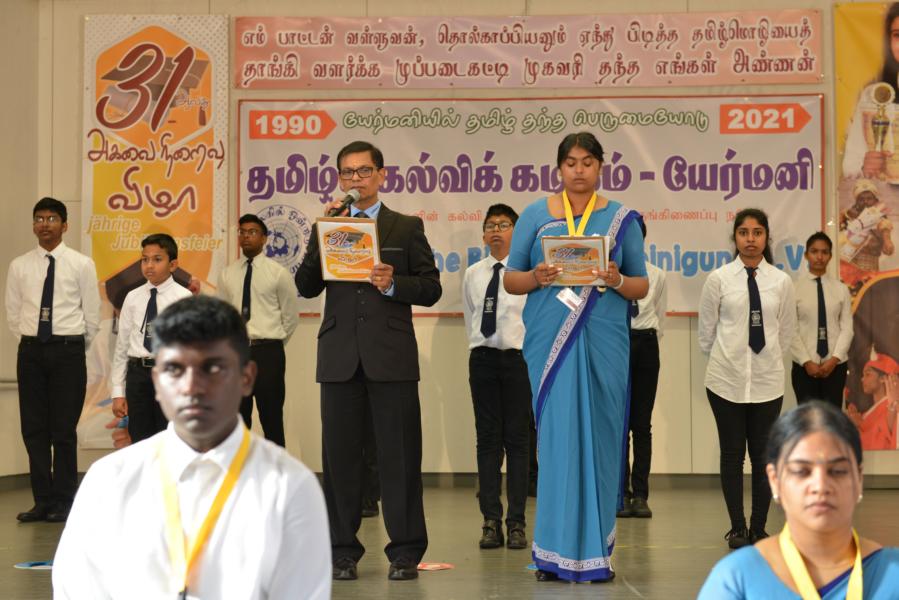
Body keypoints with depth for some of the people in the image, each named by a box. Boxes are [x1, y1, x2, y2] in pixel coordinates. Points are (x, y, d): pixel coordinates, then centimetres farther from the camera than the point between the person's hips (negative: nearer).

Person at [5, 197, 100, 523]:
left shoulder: (81, 265, -2)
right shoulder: (19, 266, 5)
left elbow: (92, 315, 2)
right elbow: (13, 313, 13)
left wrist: (74, 348, 7)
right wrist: (29, 344, 11)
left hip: (68, 351, -3)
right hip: (31, 351, 3)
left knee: (64, 430, 0)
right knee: (33, 429, 4)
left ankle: (63, 503, 9)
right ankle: (43, 501, 13)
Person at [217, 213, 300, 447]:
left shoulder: (278, 273, -2)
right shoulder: (227, 274, 7)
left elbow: (291, 316, 4)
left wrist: (273, 344, 7)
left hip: (267, 352, -3)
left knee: (272, 419, 3)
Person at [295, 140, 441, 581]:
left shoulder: (407, 227, 9)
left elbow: (431, 288, 4)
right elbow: (306, 288, 4)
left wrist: (394, 283, -13)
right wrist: (323, 238, -7)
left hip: (391, 357, -2)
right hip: (340, 357, 2)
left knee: (399, 454, 0)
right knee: (339, 454, 5)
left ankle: (405, 552, 7)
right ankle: (343, 550, 14)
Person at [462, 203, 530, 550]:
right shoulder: (473, 275, 10)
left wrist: (529, 354, -1)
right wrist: (482, 346, 13)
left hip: (519, 358, -3)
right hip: (483, 358, 3)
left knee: (517, 440, 0)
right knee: (487, 439, 3)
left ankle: (517, 522, 4)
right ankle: (491, 521, 6)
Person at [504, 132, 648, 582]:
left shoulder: (621, 219, 10)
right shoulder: (535, 216, 9)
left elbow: (642, 287, 9)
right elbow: (510, 279, 8)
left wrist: (617, 280, -12)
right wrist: (537, 277, -12)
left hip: (603, 342, 1)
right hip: (551, 340, 0)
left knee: (599, 439, 1)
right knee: (557, 439, -4)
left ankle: (594, 552, 10)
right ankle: (557, 552, 2)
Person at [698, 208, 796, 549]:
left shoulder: (781, 281, 1)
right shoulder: (719, 278, -3)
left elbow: (786, 332, 12)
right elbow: (706, 331, 6)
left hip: (767, 379, 1)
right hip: (727, 379, -1)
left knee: (763, 456, 4)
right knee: (732, 455, 4)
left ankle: (759, 529, 15)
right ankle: (738, 529, 13)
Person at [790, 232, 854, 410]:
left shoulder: (841, 288, 4)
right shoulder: (795, 288, -4)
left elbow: (847, 327, 1)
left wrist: (834, 359, -10)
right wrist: (806, 361, -12)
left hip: (835, 365, 2)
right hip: (804, 366, -2)